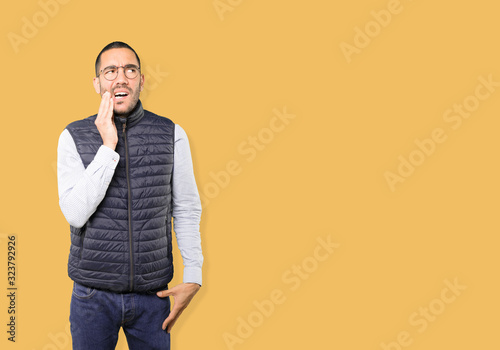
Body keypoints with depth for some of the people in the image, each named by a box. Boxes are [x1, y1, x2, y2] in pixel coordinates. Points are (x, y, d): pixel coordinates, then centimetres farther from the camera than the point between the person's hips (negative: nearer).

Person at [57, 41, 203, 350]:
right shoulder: (74, 136, -4)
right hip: (93, 293, 0)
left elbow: (186, 210, 3)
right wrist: (108, 147, -19)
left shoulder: (172, 135, -2)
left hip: (153, 294, 1)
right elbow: (76, 214, -15)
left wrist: (193, 278, -2)